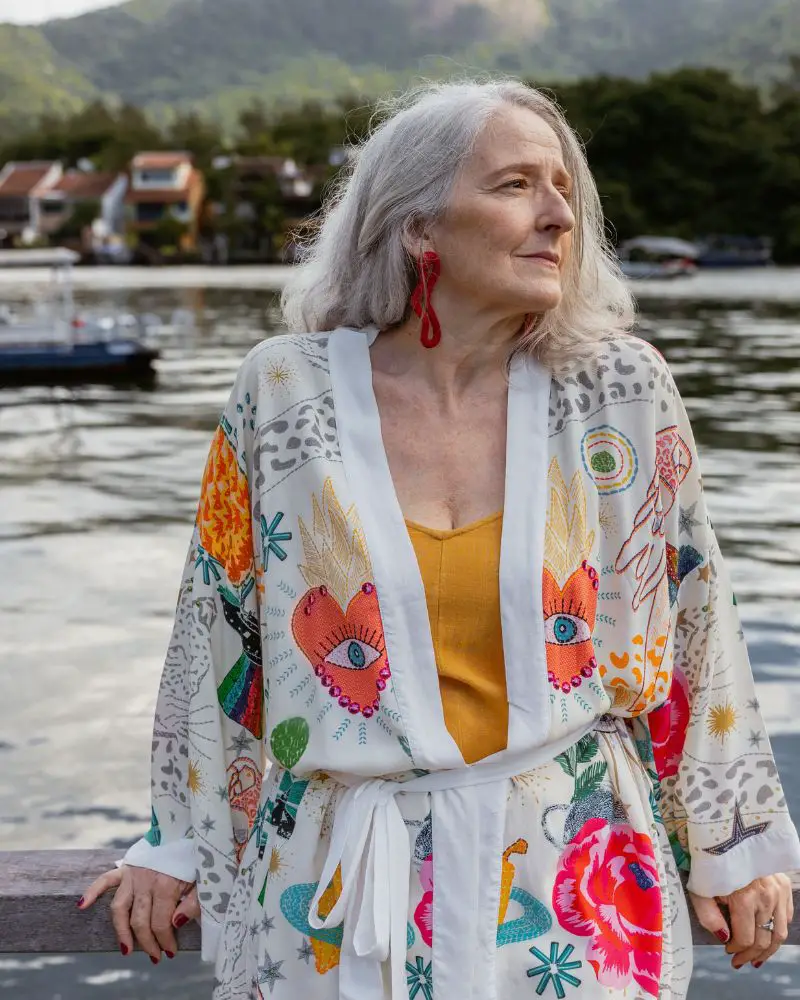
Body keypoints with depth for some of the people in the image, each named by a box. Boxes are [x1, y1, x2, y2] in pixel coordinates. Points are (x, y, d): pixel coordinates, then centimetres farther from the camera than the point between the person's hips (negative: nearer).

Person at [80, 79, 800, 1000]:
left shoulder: (619, 391, -6)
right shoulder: (285, 394, -6)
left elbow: (688, 622, 3)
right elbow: (216, 632, 3)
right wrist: (177, 841, 9)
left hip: (572, 884, 1)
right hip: (341, 889, 0)